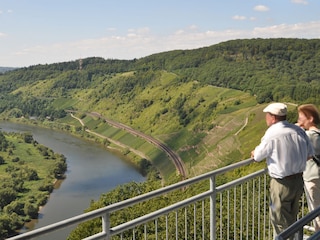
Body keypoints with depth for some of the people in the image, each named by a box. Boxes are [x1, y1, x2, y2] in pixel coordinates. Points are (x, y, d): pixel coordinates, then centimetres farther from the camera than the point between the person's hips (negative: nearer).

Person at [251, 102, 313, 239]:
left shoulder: (272, 134, -19)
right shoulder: (298, 131, -1)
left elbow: (257, 157, -7)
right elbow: (309, 155, 8)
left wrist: (254, 153, 14)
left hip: (282, 184, -7)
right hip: (298, 180, 7)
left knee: (280, 223, 9)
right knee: (292, 219, 24)